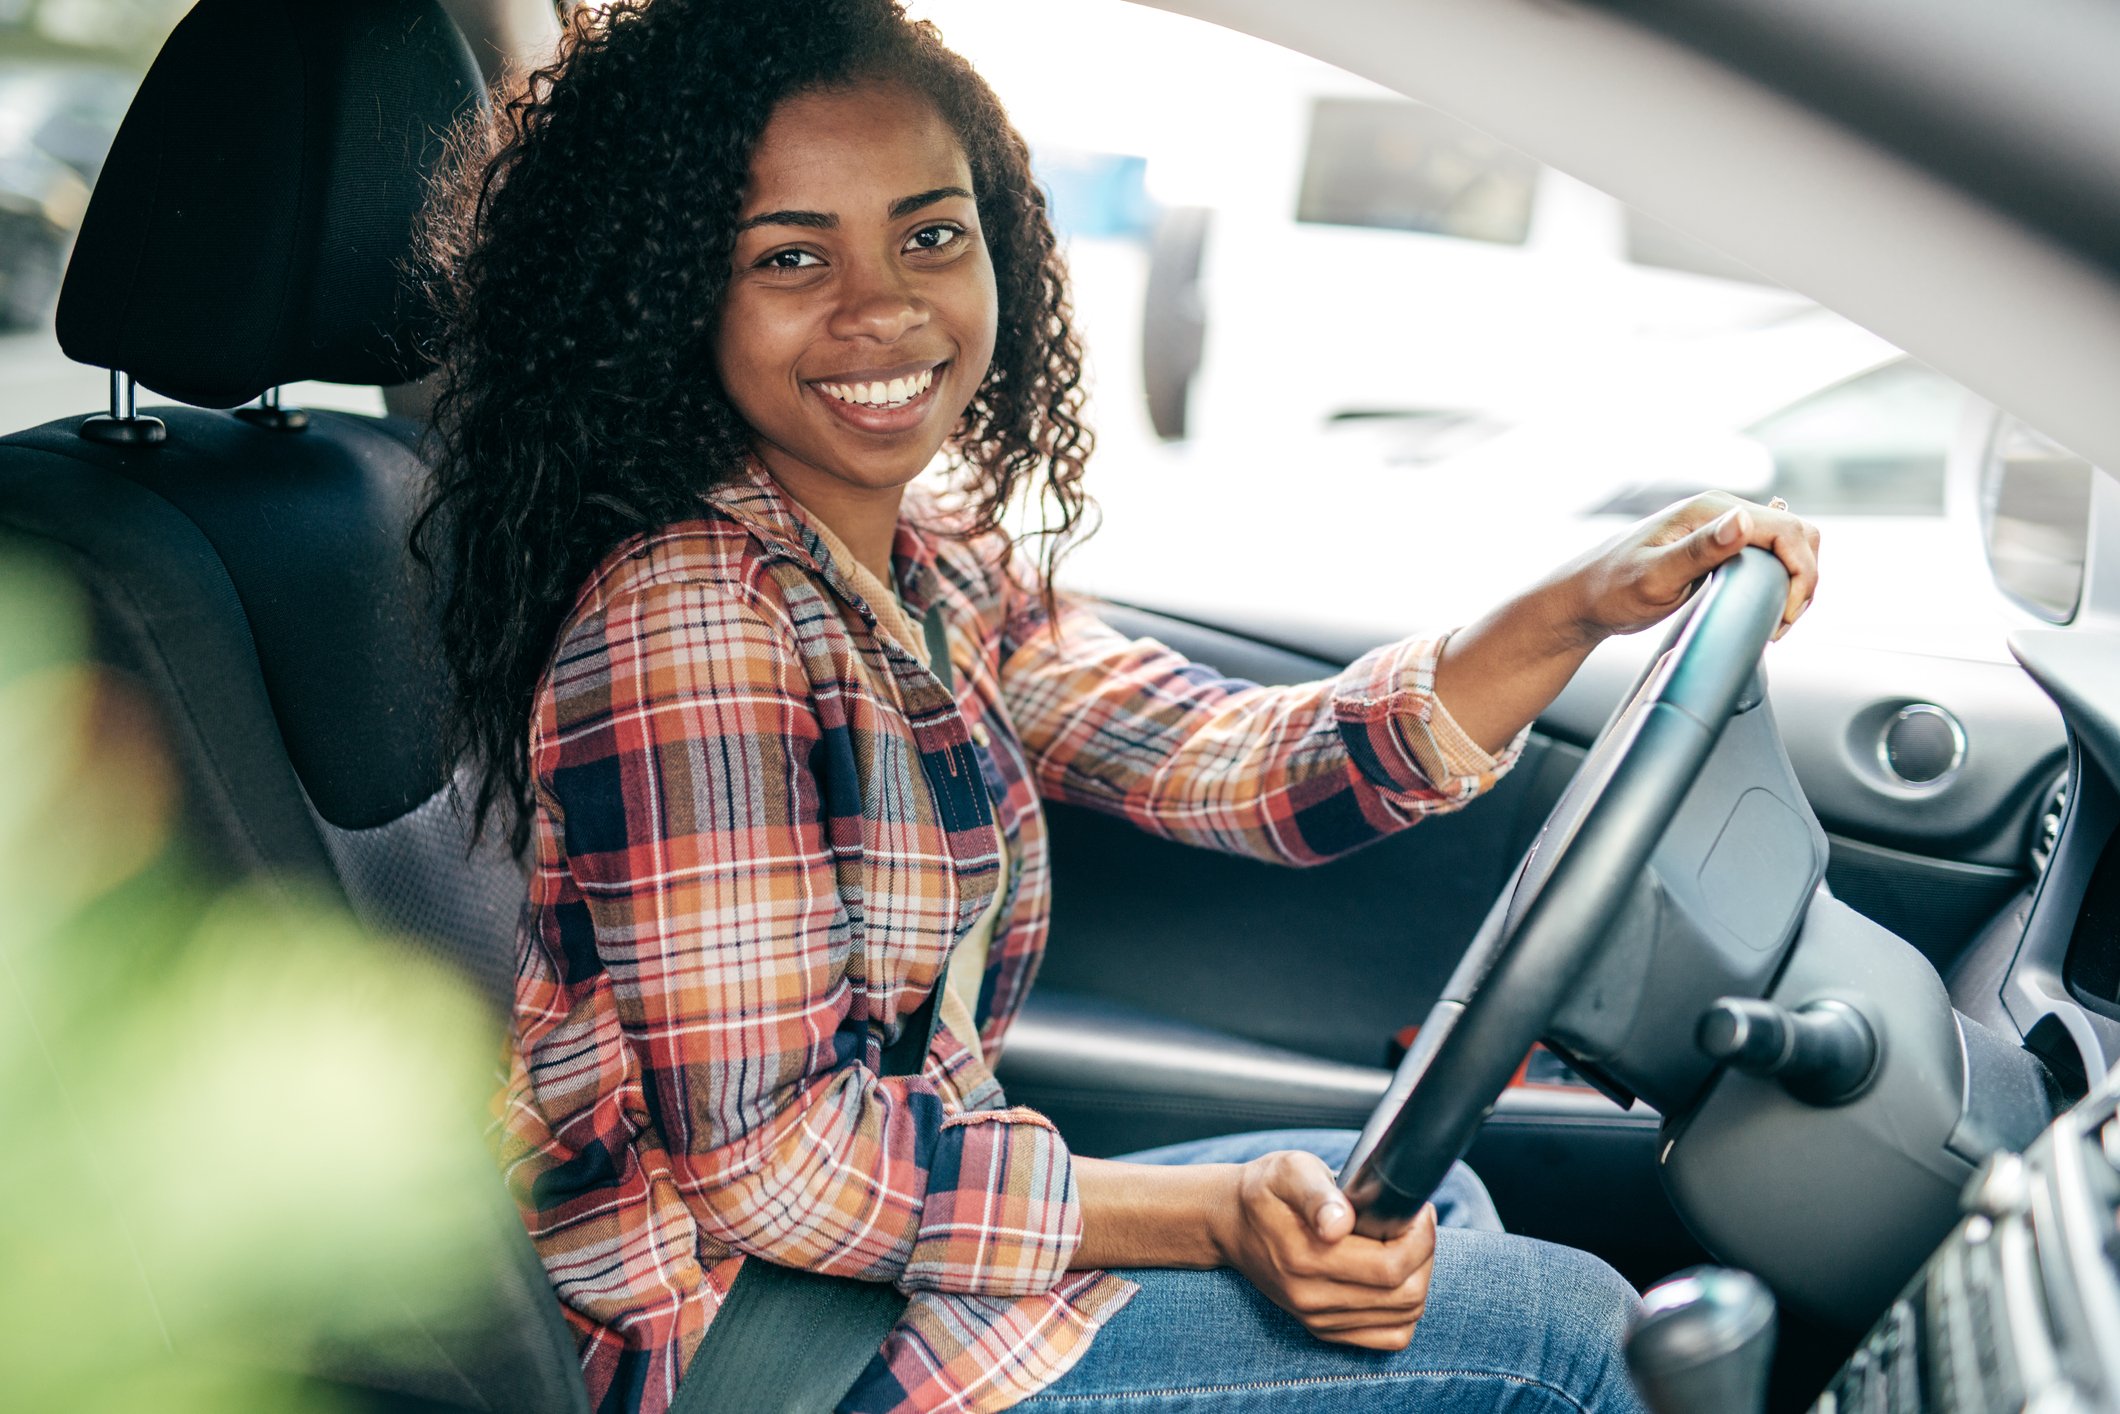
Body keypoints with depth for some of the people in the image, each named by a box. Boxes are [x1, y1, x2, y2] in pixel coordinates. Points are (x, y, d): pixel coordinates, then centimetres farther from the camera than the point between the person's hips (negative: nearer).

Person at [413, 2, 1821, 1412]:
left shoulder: (943, 570, 3)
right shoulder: (688, 618, -24)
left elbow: (1247, 766, -2)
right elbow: (770, 1160, -25)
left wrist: (1584, 606, -14)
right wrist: (1216, 1216, -24)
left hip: (897, 1229, 8)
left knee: (1430, 1201, 20)